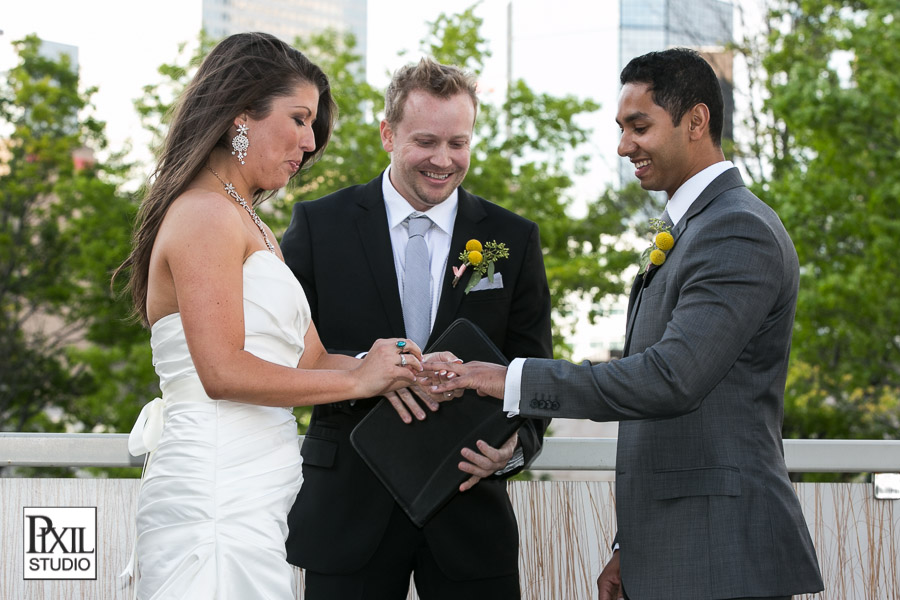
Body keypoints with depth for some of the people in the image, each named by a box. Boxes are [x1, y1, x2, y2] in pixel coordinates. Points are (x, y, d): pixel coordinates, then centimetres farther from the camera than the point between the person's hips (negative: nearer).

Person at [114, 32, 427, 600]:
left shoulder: (253, 227, 23)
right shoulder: (205, 216, -8)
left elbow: (306, 360, 16)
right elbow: (223, 371, -17)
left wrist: (387, 368, -1)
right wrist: (357, 379, -9)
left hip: (253, 504, 9)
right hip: (217, 503, -9)